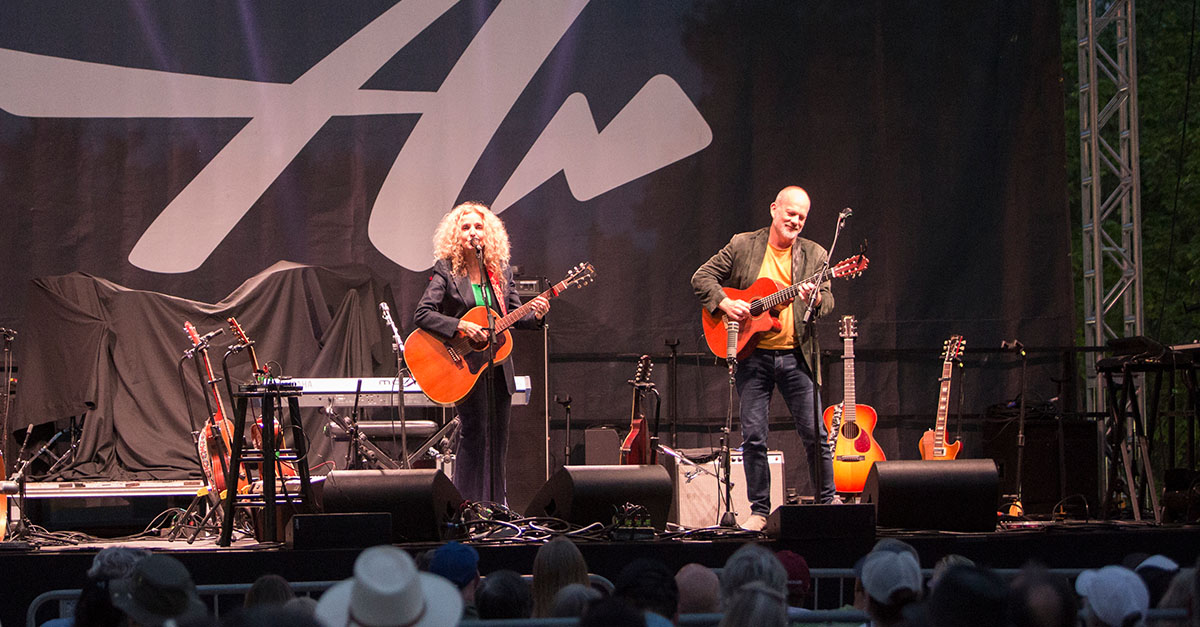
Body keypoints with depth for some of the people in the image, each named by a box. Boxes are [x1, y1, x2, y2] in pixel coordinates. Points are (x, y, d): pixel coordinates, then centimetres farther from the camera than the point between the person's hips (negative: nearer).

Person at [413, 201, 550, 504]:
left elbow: (514, 315, 10)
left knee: (498, 437, 9)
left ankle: (496, 505, 19)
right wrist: (461, 326, -23)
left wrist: (535, 315, -11)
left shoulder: (500, 270, 8)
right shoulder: (446, 271, -7)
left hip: (497, 364, 5)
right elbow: (422, 315, -13)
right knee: (474, 429, -11)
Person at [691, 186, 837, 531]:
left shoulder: (815, 255, 7)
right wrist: (724, 302, -10)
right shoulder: (742, 246, 5)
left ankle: (828, 502, 12)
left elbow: (828, 302, 3)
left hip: (797, 356, 1)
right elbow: (702, 277, 6)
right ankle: (759, 511, 10)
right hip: (752, 356, 0)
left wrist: (815, 298, -20)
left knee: (815, 434, -1)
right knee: (753, 437, 0)